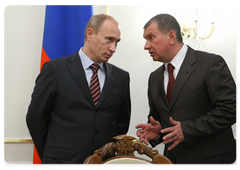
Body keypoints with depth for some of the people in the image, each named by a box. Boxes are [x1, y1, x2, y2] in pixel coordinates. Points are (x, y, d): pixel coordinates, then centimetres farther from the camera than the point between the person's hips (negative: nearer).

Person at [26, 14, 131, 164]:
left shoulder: (121, 77, 7)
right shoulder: (55, 69, -3)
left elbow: (122, 124, 13)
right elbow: (35, 118, 0)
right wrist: (51, 156, 4)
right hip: (63, 161, -2)